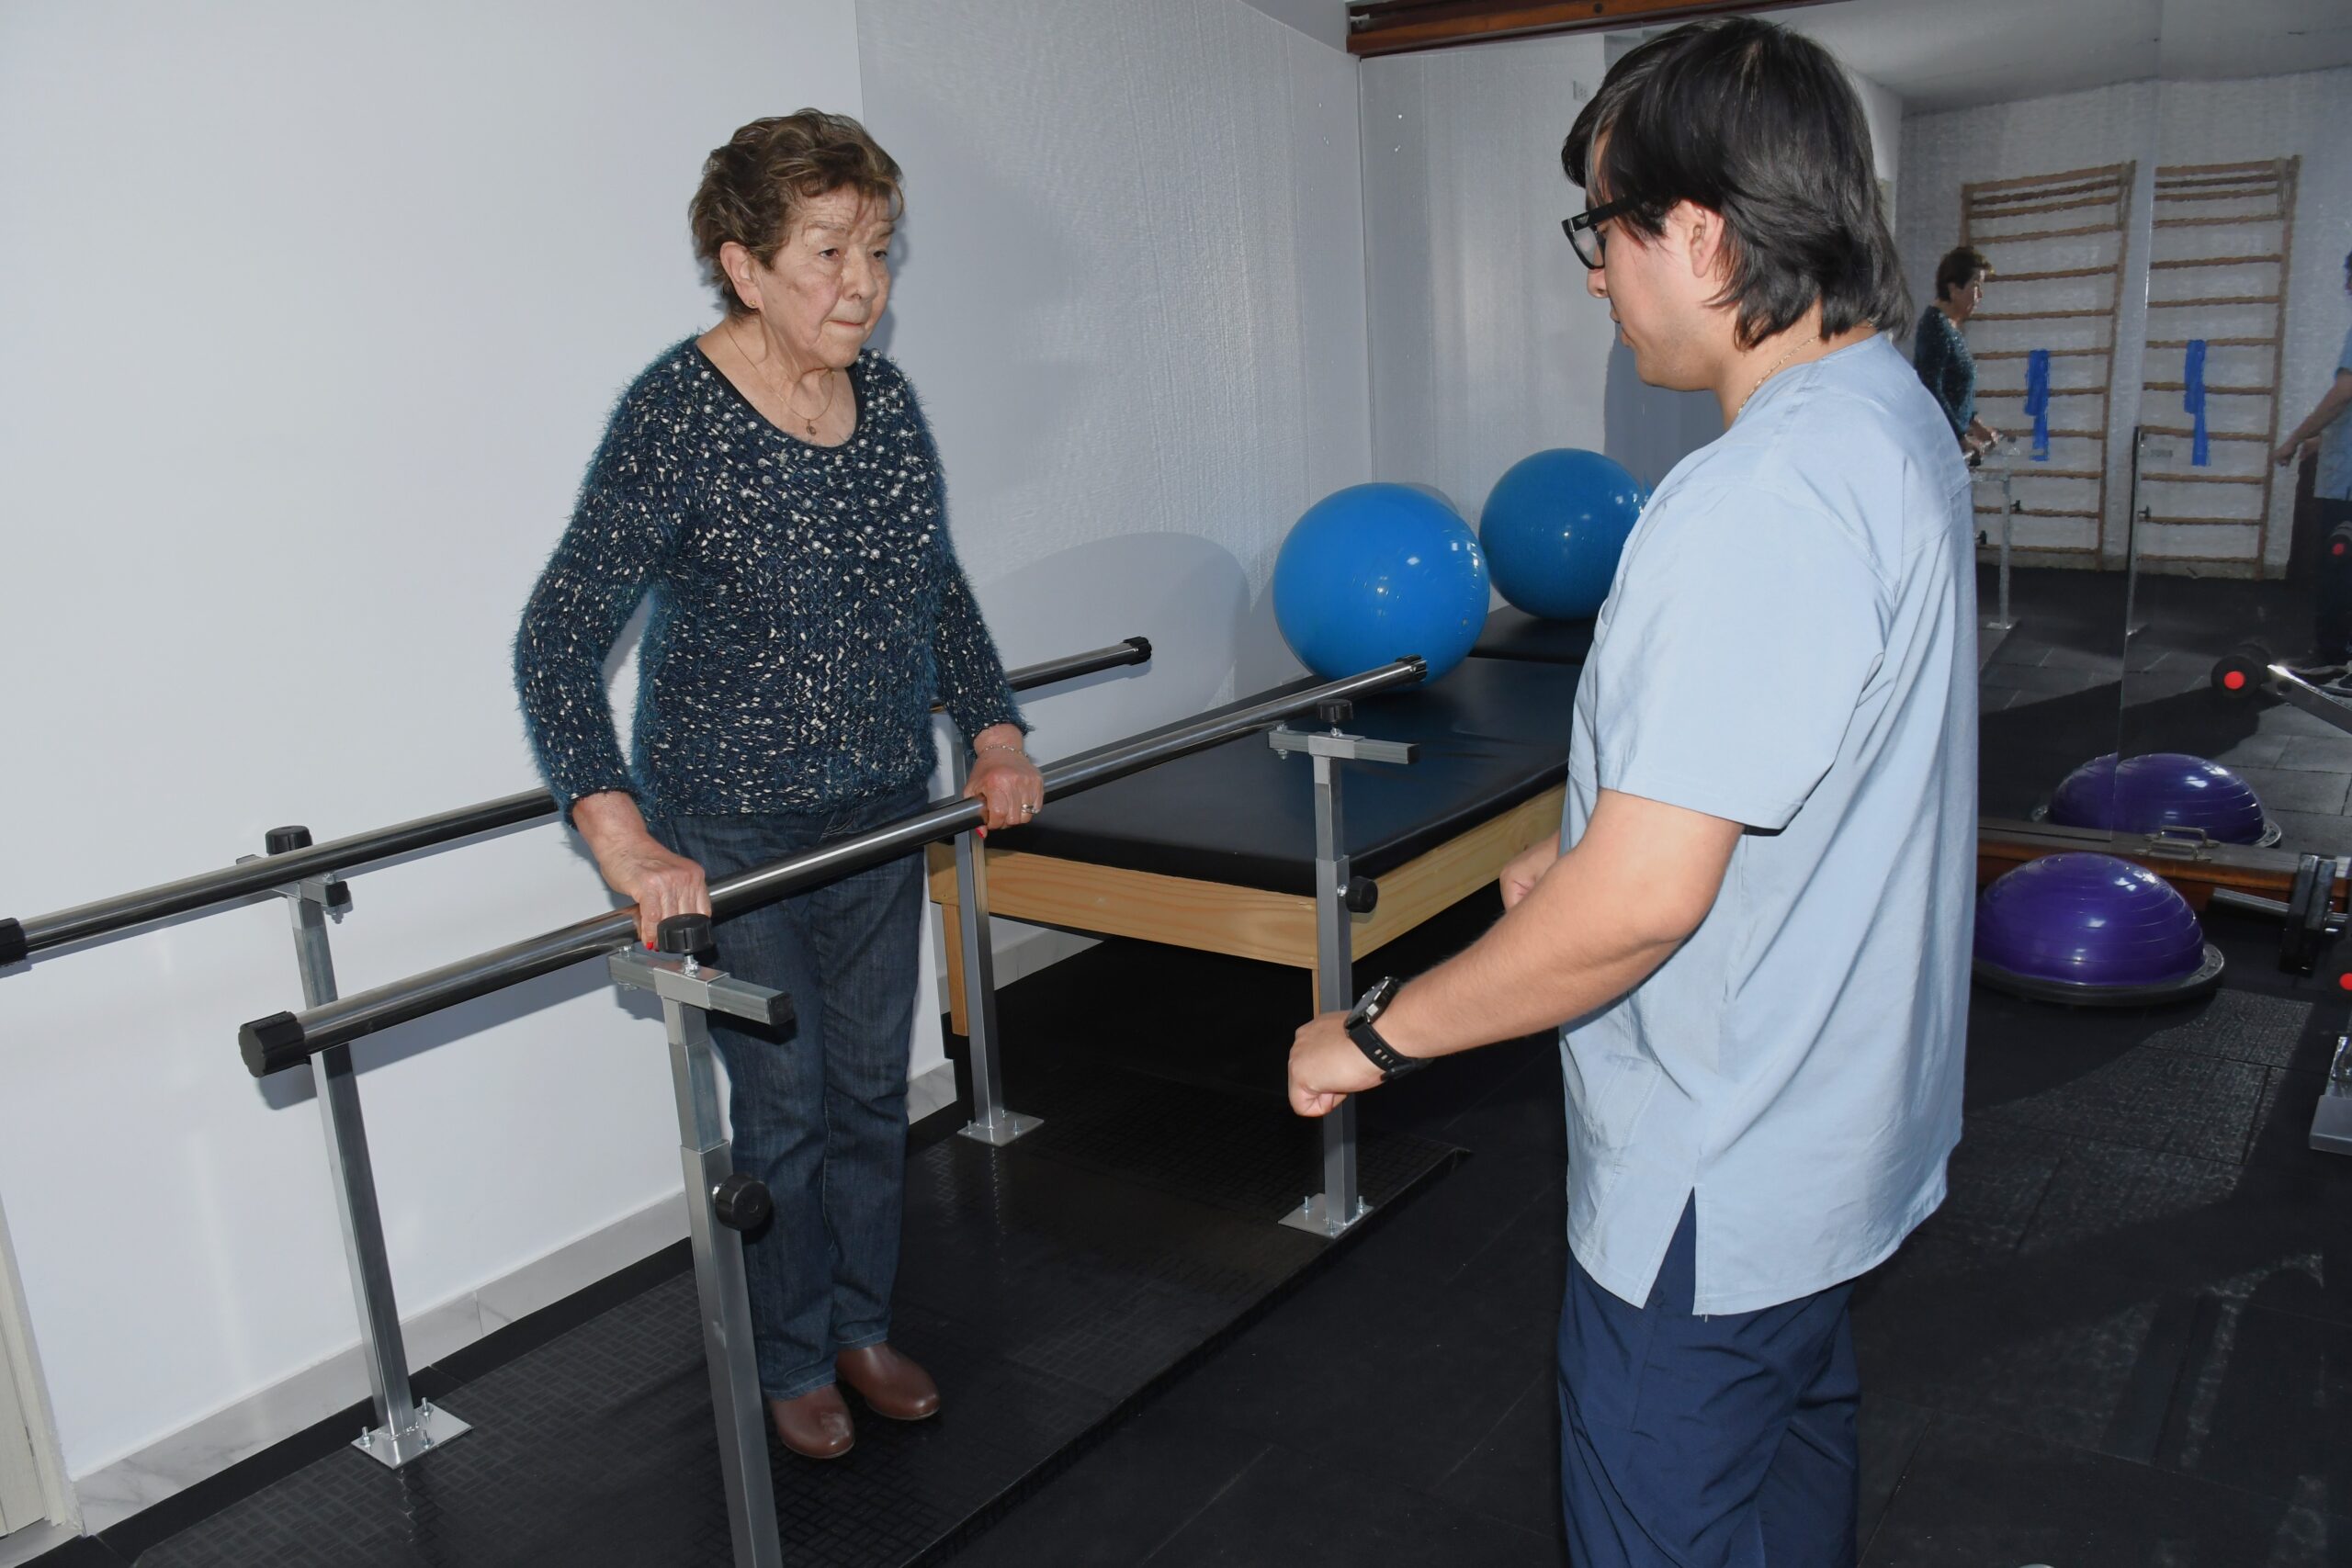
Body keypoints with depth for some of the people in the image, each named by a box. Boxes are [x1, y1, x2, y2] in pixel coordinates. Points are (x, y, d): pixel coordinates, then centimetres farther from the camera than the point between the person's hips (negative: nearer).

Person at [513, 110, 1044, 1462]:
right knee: (784, 1107, 8)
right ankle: (793, 1362, 32)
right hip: (734, 831, -5)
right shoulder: (679, 414, -20)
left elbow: (938, 585, 13)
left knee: (874, 1088, 16)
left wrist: (995, 730, 2)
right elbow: (559, 641, -23)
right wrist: (624, 842, -33)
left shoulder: (887, 400, -1)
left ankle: (864, 1325, 39)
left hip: (881, 808, 6)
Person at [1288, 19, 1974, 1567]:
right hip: (1840, 1118, 10)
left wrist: (1374, 1032, -19)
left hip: (1717, 1182, -10)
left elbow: (1636, 906, -31)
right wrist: (1592, 851, 16)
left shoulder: (1764, 501, -30)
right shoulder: (1896, 418, 4)